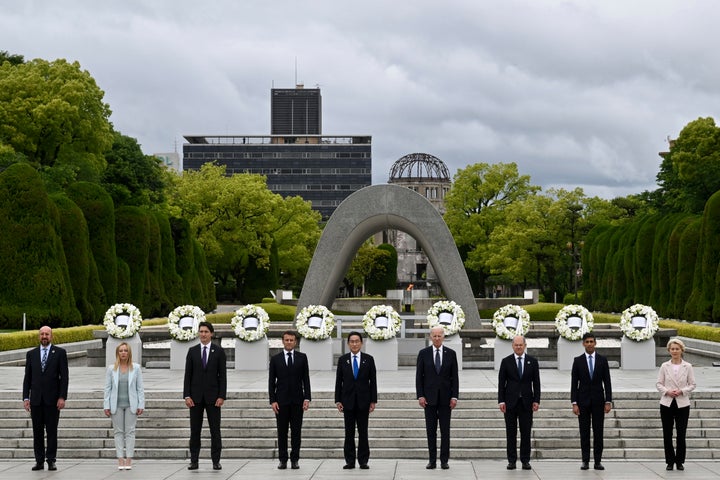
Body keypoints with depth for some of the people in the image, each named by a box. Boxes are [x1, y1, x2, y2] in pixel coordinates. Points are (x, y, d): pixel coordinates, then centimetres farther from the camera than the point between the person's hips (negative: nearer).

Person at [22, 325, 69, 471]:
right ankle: (39, 460, 9)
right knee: (37, 431, 4)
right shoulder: (31, 354, 10)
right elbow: (27, 377, 9)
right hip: (36, 399, 3)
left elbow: (64, 376, -2)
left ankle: (51, 460, 5)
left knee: (52, 431, 0)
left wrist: (62, 397, -9)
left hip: (52, 399, -3)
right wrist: (25, 397, 2)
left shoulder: (60, 353, 2)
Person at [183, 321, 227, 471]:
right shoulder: (192, 351, 6)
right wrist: (187, 395, -4)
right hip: (196, 396, 1)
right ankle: (194, 461, 8)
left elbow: (223, 375, -1)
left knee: (215, 430, 1)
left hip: (213, 396, -1)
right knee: (194, 430, 4)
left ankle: (216, 461, 5)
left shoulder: (219, 351, 2)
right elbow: (188, 375, 4)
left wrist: (222, 396, -9)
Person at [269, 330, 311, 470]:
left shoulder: (302, 357, 5)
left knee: (296, 431, 2)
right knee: (282, 432, 3)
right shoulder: (275, 359, 4)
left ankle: (295, 459, 7)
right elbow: (272, 381, 3)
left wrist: (307, 398, -5)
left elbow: (306, 379, 4)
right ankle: (283, 460, 8)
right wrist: (272, 400, -5)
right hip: (281, 400, 0)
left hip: (297, 400, 0)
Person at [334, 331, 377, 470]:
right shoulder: (342, 360, 4)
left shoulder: (368, 359, 3)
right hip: (348, 401, 1)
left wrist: (373, 400, -2)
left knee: (363, 432, 2)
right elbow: (338, 381, 5)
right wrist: (337, 400, -1)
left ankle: (363, 461, 7)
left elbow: (373, 381, 2)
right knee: (349, 432, 3)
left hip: (363, 401, -1)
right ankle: (350, 461, 7)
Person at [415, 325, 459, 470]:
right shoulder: (423, 353, 2)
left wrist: (454, 396, -5)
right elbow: (419, 376, 1)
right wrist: (420, 396, -6)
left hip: (445, 397, 0)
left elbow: (454, 377, 2)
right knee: (431, 430, 4)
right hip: (429, 397, 0)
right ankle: (432, 460, 9)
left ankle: (444, 460, 6)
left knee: (445, 430, 2)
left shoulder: (451, 353, 3)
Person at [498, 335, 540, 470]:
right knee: (511, 433, 2)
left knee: (526, 432, 1)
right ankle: (512, 460, 7)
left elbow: (536, 382, 5)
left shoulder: (532, 361, 5)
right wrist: (501, 401, -5)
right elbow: (501, 382, 2)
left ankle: (525, 460, 7)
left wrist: (536, 400, -2)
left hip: (526, 402, 1)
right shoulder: (506, 361, 3)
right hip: (510, 401, 0)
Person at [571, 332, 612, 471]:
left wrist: (608, 401, -4)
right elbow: (574, 383, 0)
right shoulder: (578, 360, 2)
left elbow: (607, 382, 3)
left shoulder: (602, 360, 4)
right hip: (583, 401, 0)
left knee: (598, 432, 1)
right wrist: (574, 403, -7)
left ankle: (598, 461, 5)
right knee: (584, 432, 2)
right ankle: (585, 461, 6)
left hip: (598, 401, 0)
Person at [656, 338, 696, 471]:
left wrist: (681, 391, -14)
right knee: (667, 434, 2)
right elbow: (659, 383, 4)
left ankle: (679, 461, 12)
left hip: (682, 404, -1)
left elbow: (692, 384, 3)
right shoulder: (664, 366, 2)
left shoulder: (687, 367, 1)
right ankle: (670, 461, 13)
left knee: (681, 434, 0)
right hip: (667, 404, 1)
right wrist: (667, 391, -14)